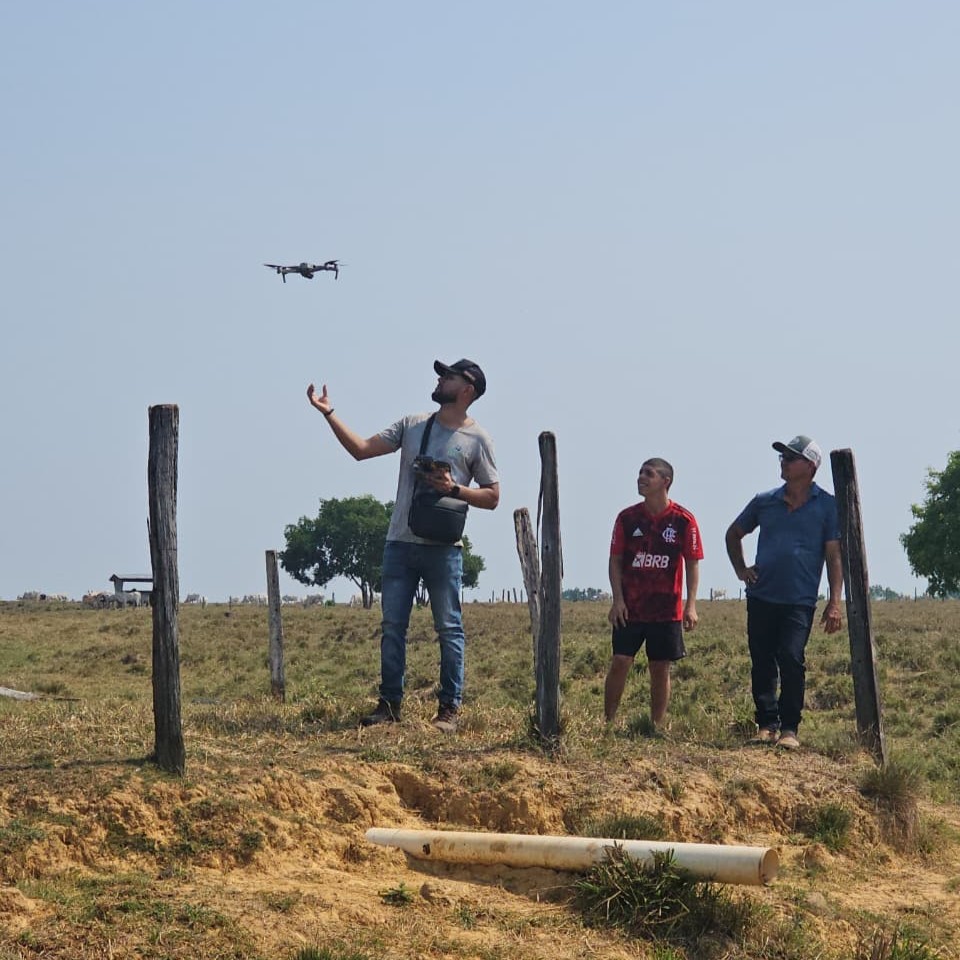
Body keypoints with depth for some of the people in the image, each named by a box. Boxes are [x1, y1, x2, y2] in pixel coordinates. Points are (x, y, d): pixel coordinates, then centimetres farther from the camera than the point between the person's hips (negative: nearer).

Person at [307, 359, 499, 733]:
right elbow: (361, 449, 7)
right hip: (399, 544, 4)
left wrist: (454, 489, -13)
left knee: (449, 628, -1)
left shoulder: (477, 439, 1)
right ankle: (389, 703, 11)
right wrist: (329, 414, 0)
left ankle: (450, 709, 3)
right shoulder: (412, 425, 12)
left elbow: (492, 497, 2)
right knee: (392, 626, 5)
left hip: (443, 548, -4)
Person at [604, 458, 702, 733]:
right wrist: (617, 600, -6)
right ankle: (608, 723, 1)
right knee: (620, 662, -5)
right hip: (630, 608, 1)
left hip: (667, 609, -1)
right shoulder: (627, 518, 1)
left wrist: (691, 605, -7)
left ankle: (657, 728, 13)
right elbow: (615, 561, 4)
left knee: (660, 668, 5)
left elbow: (692, 563, 0)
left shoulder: (683, 520, -4)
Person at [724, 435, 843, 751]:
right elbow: (734, 534, 24)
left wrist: (834, 603, -8)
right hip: (761, 597, 4)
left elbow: (834, 556, -1)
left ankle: (789, 728, -8)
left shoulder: (827, 506, 1)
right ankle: (766, 724, 14)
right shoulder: (765, 501, 10)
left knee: (791, 660, -15)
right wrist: (740, 569, 11)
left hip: (800, 601, -4)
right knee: (762, 663, 5)